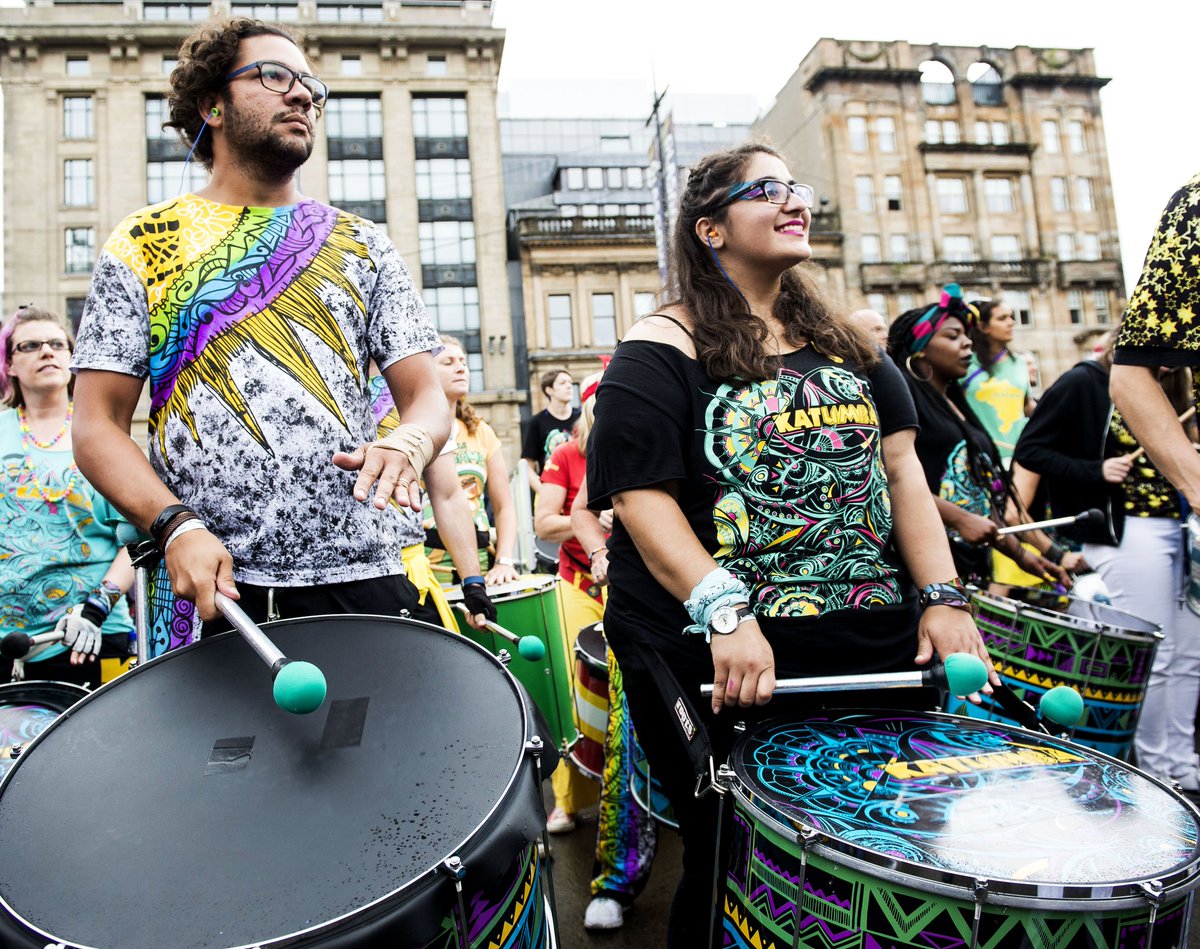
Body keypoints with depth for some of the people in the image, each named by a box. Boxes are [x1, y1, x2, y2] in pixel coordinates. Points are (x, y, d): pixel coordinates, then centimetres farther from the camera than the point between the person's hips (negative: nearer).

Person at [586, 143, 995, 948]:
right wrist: (725, 613, -27)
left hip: (876, 644, 6)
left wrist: (943, 596, -1)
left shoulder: (842, 342, 14)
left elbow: (901, 467, 10)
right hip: (725, 662, -5)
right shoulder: (660, 351, -6)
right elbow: (641, 496, -15)